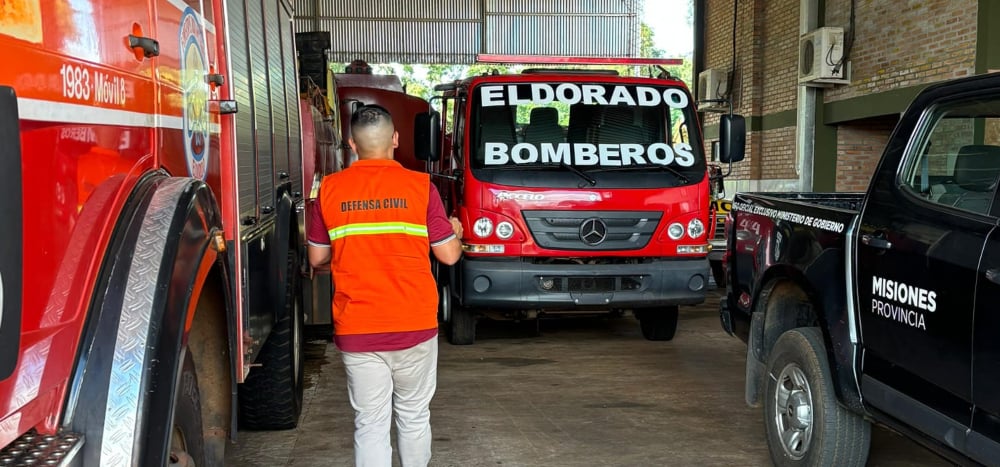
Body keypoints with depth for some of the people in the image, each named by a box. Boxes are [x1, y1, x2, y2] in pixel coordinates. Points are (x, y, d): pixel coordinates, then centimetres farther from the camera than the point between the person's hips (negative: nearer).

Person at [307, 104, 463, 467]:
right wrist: (455, 233, 19)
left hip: (356, 330, 1)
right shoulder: (420, 186, -6)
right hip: (414, 326, 0)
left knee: (370, 425, 7)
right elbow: (448, 255, -2)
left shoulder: (330, 189, -2)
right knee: (413, 417, 17)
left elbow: (317, 259, 6)